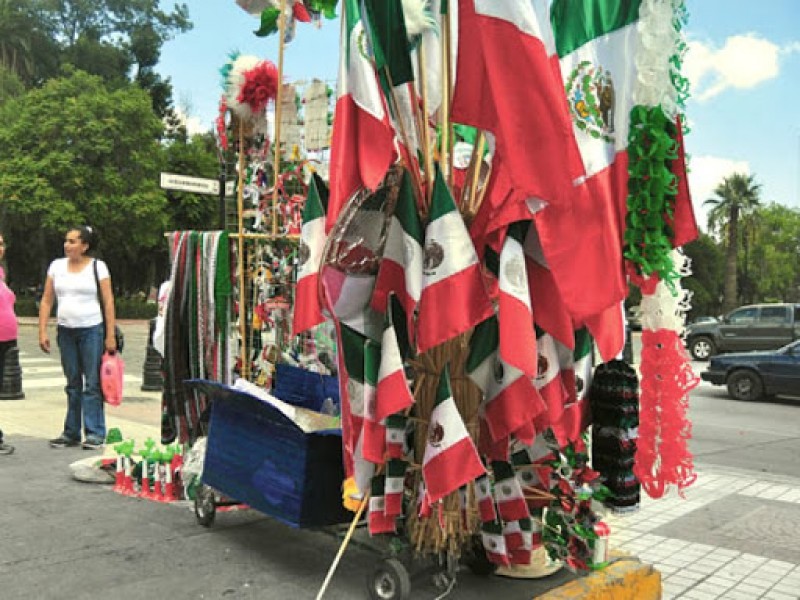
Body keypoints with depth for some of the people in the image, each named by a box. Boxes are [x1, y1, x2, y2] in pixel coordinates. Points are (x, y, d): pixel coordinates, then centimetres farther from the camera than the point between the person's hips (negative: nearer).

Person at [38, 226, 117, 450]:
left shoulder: (98, 267, -2)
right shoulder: (57, 266, 8)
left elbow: (108, 302, -4)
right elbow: (46, 300, 10)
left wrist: (110, 336, -8)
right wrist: (42, 331, 2)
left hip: (91, 330, -4)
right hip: (65, 331, 4)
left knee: (92, 383, -3)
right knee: (72, 384, 10)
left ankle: (94, 433, 2)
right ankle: (71, 432, 17)